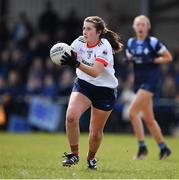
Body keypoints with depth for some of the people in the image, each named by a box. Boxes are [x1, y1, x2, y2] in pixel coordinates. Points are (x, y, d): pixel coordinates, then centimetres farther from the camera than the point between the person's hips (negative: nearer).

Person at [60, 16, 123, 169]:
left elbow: (95, 72, -33)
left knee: (96, 132, 4)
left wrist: (76, 64, -47)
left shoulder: (104, 47, -22)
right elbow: (69, 56, -11)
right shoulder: (80, 41, -7)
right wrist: (65, 59, -36)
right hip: (83, 84, 3)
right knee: (71, 116, -24)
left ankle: (91, 158, 33)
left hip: (105, 90, -3)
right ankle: (74, 154, -8)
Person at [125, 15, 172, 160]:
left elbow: (168, 57, -3)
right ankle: (163, 148, 21)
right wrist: (128, 59, -1)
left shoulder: (153, 42, -7)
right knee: (148, 119, 9)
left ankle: (142, 147, -12)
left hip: (150, 81, -7)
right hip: (139, 81, 7)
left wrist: (152, 61, -15)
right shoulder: (130, 43, 9)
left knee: (133, 111, -19)